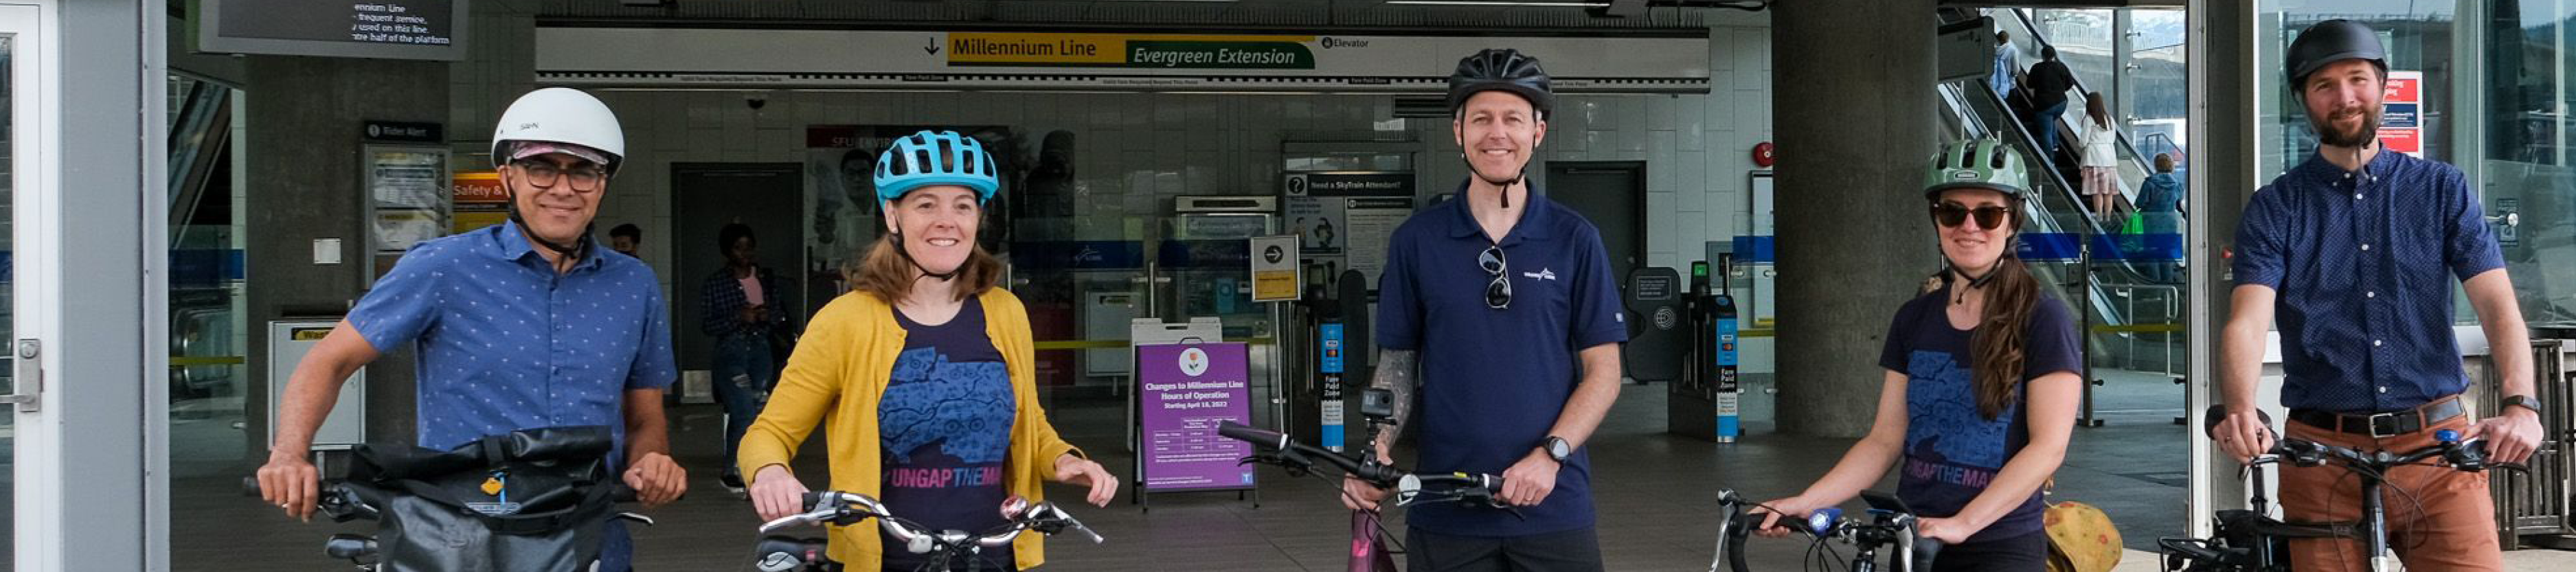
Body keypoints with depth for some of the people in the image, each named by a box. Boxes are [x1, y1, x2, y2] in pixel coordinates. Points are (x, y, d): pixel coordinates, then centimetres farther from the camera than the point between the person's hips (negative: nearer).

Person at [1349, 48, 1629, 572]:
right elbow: (1396, 365, 7)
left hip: (1552, 506, 0)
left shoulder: (1575, 240, 1)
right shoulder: (1416, 240, 3)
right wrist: (1376, 451, -9)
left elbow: (1603, 371, 1)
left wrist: (1549, 454, -13)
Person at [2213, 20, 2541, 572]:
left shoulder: (2442, 189, 8)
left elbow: (2498, 305, -2)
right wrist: (2242, 413, -30)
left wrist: (2519, 403, -21)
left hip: (2439, 446, 1)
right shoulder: (2276, 208, 4)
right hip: (2322, 456, 0)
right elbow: (2248, 321, -10)